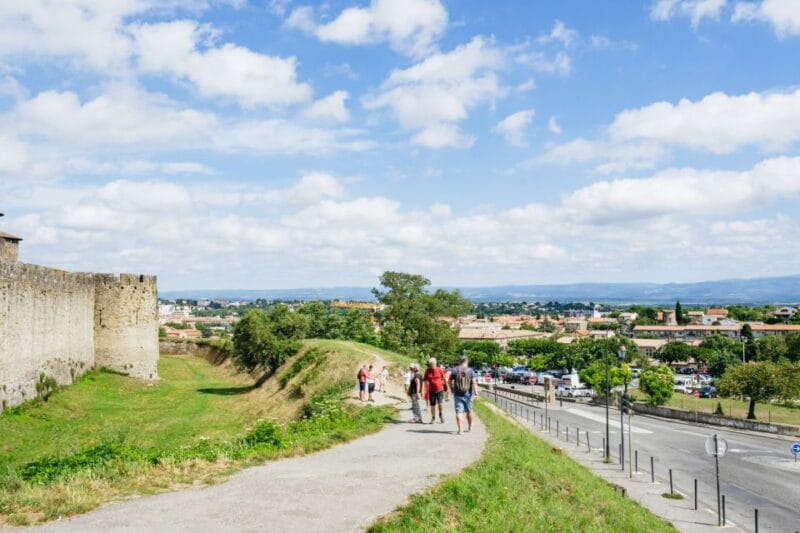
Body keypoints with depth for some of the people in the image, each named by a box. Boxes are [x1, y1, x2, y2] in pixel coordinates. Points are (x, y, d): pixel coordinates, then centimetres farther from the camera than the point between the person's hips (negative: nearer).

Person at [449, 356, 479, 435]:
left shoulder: (454, 370, -1)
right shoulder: (471, 371, -2)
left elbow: (450, 382, 3)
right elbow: (474, 382, -9)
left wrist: (452, 390, 19)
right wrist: (476, 393, -11)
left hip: (458, 395, -1)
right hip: (468, 394, 1)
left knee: (459, 412, -2)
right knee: (469, 411, 17)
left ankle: (459, 429, -11)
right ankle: (469, 427, 32)